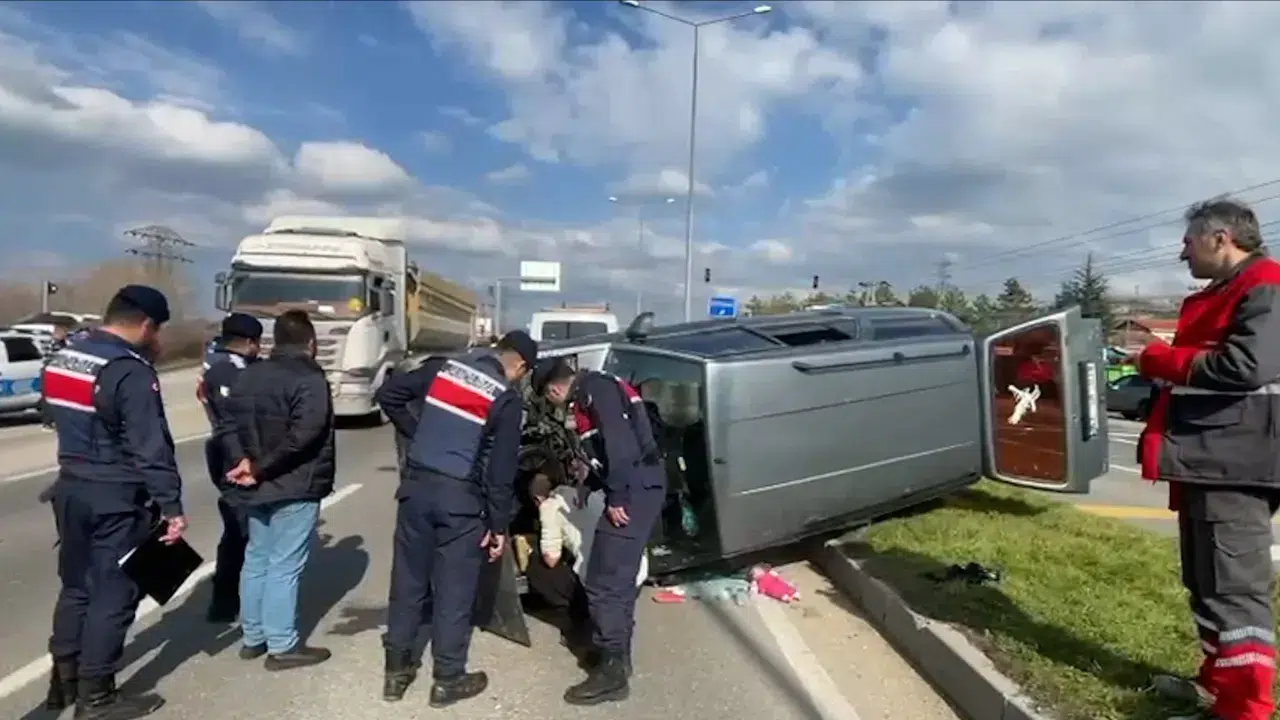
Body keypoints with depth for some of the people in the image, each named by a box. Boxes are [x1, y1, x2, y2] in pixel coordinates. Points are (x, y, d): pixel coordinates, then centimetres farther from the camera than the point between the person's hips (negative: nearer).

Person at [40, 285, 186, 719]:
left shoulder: (63, 360, 8)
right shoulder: (132, 372, -19)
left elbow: (73, 426, 18)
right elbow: (151, 447, -22)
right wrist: (171, 506, -18)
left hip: (70, 488, 9)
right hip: (116, 499, -9)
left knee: (76, 585, 20)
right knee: (114, 595, 3)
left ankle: (64, 681, 31)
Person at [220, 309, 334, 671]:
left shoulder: (249, 374, 11)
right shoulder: (310, 379, -14)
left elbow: (227, 423, 6)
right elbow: (303, 435, -26)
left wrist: (242, 461, -5)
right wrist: (262, 467, -18)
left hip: (257, 486, 8)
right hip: (296, 487, -8)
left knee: (256, 558, 17)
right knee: (284, 565, -1)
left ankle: (253, 637, 28)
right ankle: (282, 646, 7)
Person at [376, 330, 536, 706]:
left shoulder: (444, 368, 6)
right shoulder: (506, 399, -8)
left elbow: (387, 394, 9)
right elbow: (501, 470, -9)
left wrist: (415, 433, 15)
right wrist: (499, 525, -2)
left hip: (417, 487, 5)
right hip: (460, 498, -5)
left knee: (408, 581, 15)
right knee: (454, 591, 8)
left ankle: (397, 671, 27)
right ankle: (448, 679, 19)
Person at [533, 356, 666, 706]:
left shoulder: (595, 388, -11)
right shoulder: (591, 392, 20)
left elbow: (621, 443, -22)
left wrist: (617, 497, -19)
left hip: (636, 488, -10)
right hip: (636, 487, 10)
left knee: (604, 583, -6)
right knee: (618, 578, 18)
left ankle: (612, 673, 3)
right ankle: (617, 656, 30)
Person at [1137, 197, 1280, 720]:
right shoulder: (1216, 297, 21)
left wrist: (1158, 358, -13)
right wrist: (1160, 365, 6)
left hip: (1232, 467, -10)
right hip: (1204, 461, 10)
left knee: (1235, 586, -6)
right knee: (1205, 582, 17)